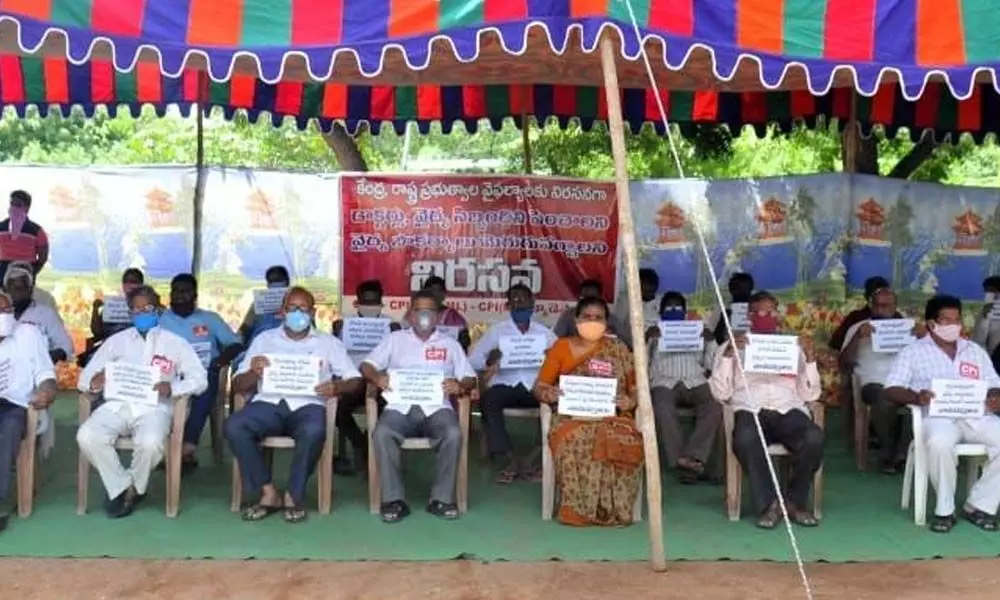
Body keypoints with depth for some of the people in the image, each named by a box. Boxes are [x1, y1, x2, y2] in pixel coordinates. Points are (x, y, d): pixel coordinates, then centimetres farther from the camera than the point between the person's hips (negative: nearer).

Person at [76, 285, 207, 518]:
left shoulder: (175, 343, 13)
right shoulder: (117, 340, 17)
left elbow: (200, 380, 5)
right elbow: (84, 379, 13)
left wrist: (172, 388, -15)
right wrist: (94, 382, -13)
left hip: (154, 408, -2)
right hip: (117, 405, 2)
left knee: (150, 443, -35)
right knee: (87, 436, -29)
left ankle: (133, 488, -2)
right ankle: (122, 487, -6)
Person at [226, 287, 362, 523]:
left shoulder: (328, 342, 18)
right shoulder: (264, 339, 19)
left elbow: (355, 379, 12)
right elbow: (237, 386, 15)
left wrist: (336, 387, -11)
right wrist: (253, 372, -8)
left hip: (308, 404, -1)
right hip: (269, 402, 2)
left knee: (314, 431, -37)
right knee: (234, 426, -29)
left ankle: (294, 496, -16)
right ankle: (269, 492, -15)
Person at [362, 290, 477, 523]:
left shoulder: (450, 344, 21)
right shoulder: (394, 339, 21)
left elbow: (470, 378, 14)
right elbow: (366, 365, 14)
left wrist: (460, 386, -10)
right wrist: (376, 377, -10)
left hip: (436, 407, 0)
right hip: (400, 406, 0)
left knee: (453, 434, -32)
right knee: (382, 433, -32)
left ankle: (442, 498, -18)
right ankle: (394, 499, -23)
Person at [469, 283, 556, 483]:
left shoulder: (545, 332, 19)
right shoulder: (496, 330, 15)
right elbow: (473, 359, 7)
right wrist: (489, 360, -15)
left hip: (536, 387, 1)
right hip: (505, 386, 0)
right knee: (490, 399, -34)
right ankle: (506, 462, -29)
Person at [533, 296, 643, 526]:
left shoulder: (618, 349, 13)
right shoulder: (561, 347, 11)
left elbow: (636, 388, 11)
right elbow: (540, 387, 9)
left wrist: (626, 401, -12)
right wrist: (555, 394, -13)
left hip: (612, 416, 1)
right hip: (573, 416, -1)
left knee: (623, 442, -33)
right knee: (575, 440, -36)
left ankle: (612, 508, -20)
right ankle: (578, 508, -25)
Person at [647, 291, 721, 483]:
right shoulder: (653, 334, 26)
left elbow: (711, 364, 19)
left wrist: (711, 341, 4)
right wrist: (647, 341, -4)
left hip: (695, 382, 2)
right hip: (663, 383, -1)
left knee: (715, 406, -33)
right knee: (663, 410, -38)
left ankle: (692, 457, -40)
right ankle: (681, 462, -36)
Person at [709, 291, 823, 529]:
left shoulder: (793, 347, 25)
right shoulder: (732, 346, 21)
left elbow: (810, 394, 15)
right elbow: (721, 393, 7)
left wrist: (810, 357, 3)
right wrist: (728, 355, -3)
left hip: (788, 409, 2)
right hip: (750, 409, -2)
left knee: (814, 437, -33)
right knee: (745, 438, -39)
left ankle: (795, 501, -11)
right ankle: (769, 504, -23)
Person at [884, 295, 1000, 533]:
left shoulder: (976, 351, 24)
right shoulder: (913, 351, 10)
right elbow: (892, 389, 2)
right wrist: (916, 397, -20)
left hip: (977, 416, 4)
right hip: (938, 416, -4)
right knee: (940, 442, -39)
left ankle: (979, 504, -11)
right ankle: (944, 509, -18)